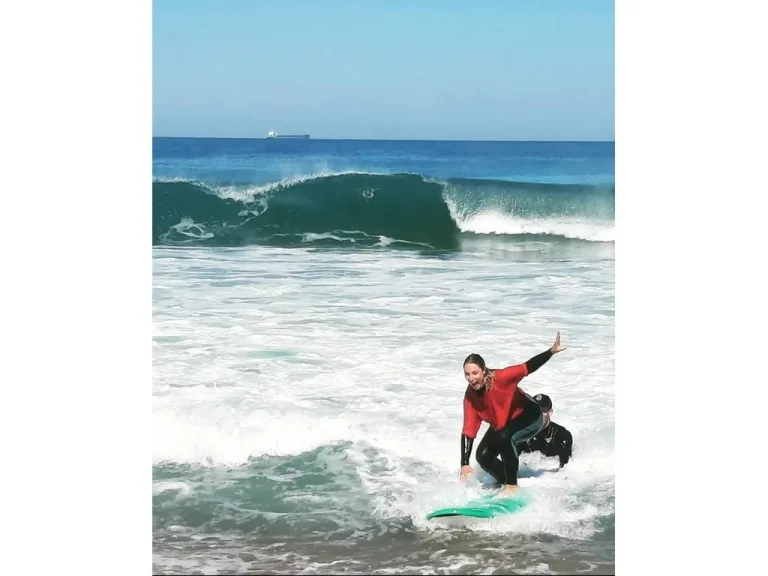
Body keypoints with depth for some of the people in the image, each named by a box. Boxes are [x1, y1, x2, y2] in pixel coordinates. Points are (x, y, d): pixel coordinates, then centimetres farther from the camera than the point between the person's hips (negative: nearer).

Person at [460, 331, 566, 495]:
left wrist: (551, 351, -53)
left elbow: (527, 368, -39)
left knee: (504, 437, -33)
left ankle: (512, 485, -19)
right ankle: (504, 480, 23)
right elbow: (468, 430, -17)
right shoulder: (470, 397, -18)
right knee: (483, 456, -6)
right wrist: (465, 463, -23)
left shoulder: (499, 378, -32)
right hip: (500, 425, 6)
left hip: (529, 416, -6)